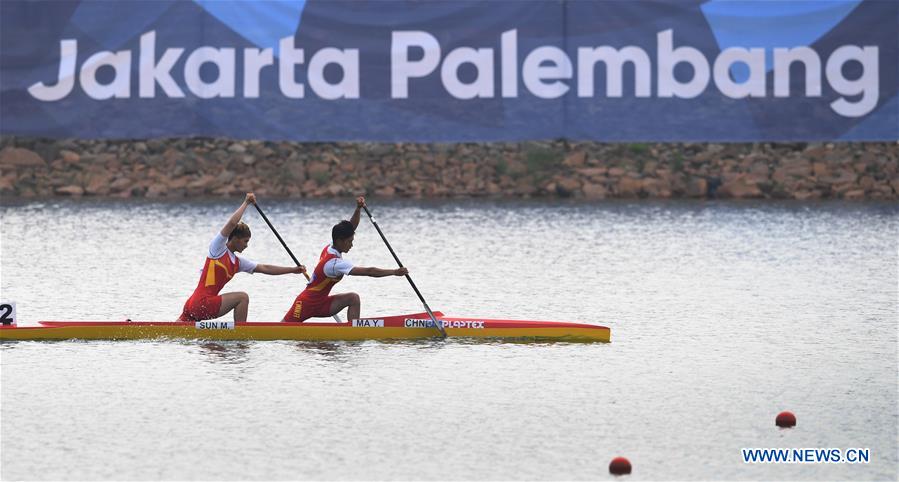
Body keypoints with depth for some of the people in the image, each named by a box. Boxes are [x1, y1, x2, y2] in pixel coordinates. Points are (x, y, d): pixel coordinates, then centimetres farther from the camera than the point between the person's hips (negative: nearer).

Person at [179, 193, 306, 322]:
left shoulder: (238, 262, 19)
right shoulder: (218, 248, -4)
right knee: (242, 298, -11)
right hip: (201, 303, -9)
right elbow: (232, 223, -16)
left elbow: (264, 269, 21)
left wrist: (293, 270, 17)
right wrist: (246, 203, -5)